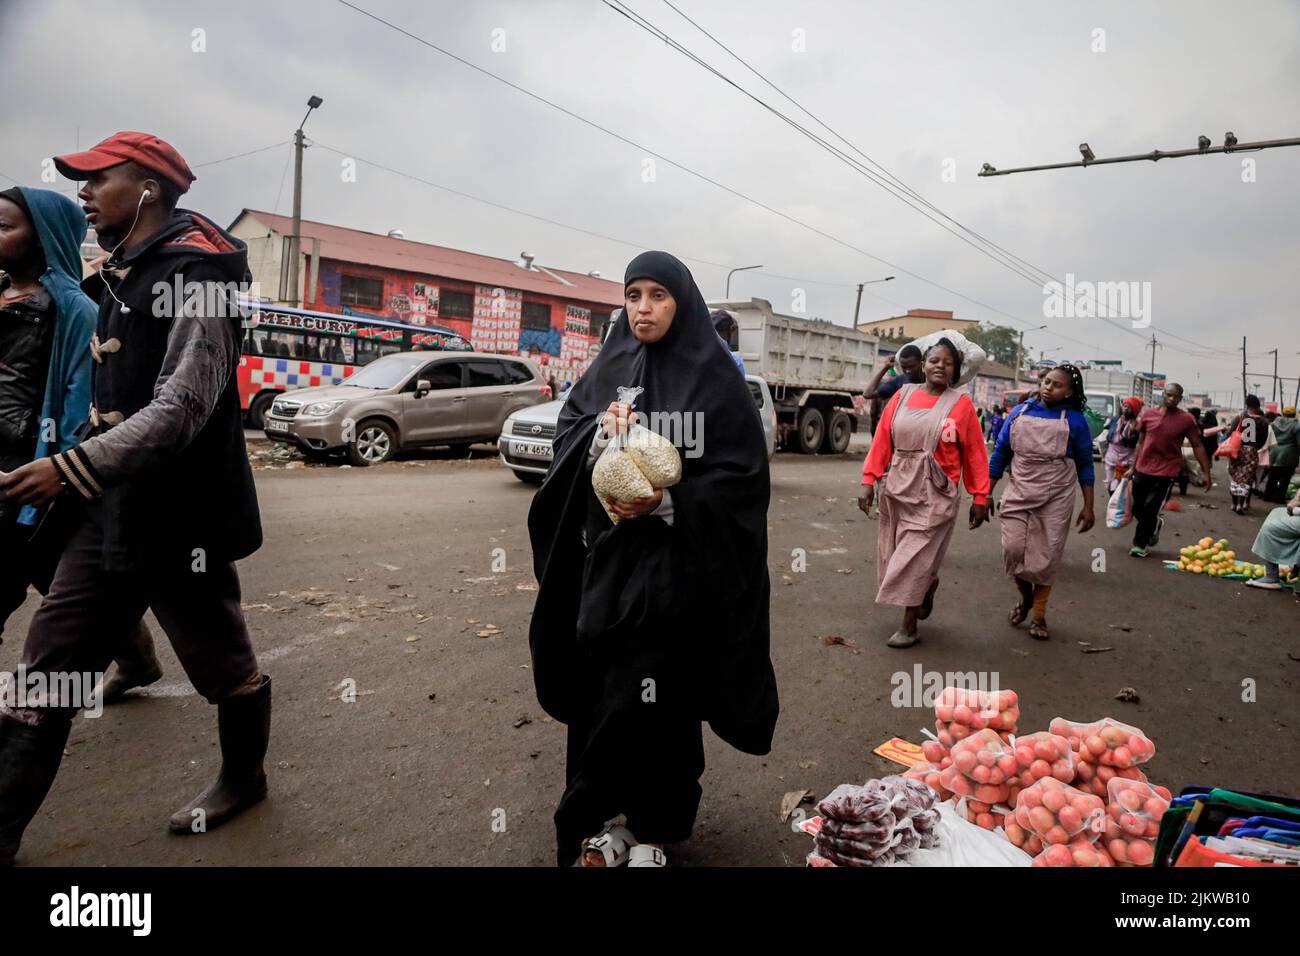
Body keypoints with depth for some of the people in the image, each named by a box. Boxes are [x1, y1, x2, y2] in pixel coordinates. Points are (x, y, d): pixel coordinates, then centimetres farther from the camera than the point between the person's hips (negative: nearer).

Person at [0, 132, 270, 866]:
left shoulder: (193, 270, -14)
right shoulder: (125, 272, 14)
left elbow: (184, 405, -24)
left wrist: (73, 469, -26)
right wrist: (76, 476, 16)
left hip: (178, 517, -8)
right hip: (114, 511, 8)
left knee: (222, 663, 10)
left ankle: (244, 779, 33)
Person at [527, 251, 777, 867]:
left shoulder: (715, 379, -5)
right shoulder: (607, 369, 9)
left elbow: (742, 475, -9)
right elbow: (565, 437, 7)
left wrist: (666, 501, -22)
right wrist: (601, 427, -14)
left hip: (674, 566, -4)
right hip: (604, 558, 4)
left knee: (659, 697, 2)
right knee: (600, 691, 9)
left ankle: (654, 828, 23)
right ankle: (613, 815, 28)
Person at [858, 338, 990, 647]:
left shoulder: (961, 404, -2)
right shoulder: (903, 395, 4)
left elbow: (975, 454, -1)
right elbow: (882, 442, 3)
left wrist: (980, 497, -3)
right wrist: (869, 480, -2)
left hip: (935, 494, -3)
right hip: (896, 488, 4)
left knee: (915, 558, -1)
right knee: (896, 556, 12)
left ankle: (909, 626, 12)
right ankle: (928, 586, 42)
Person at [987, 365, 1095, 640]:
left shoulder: (1075, 420, -3)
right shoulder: (1019, 413, 2)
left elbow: (1085, 466, 3)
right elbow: (1000, 455, 7)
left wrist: (1088, 507, 1)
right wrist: (986, 493, 5)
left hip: (1056, 499, -1)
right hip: (1019, 494, 1)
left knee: (1047, 557, 4)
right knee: (1013, 551, -4)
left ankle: (1039, 615, 22)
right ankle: (1025, 596, 27)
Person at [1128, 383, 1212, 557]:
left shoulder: (1186, 419, -6)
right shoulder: (1148, 414, 1)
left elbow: (1197, 446, -1)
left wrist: (1207, 472, -3)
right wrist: (1133, 467, 10)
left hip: (1166, 472, -3)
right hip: (1142, 470, 3)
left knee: (1150, 510, -3)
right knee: (1137, 507, 10)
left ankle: (1140, 544, 13)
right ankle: (1153, 528, 40)